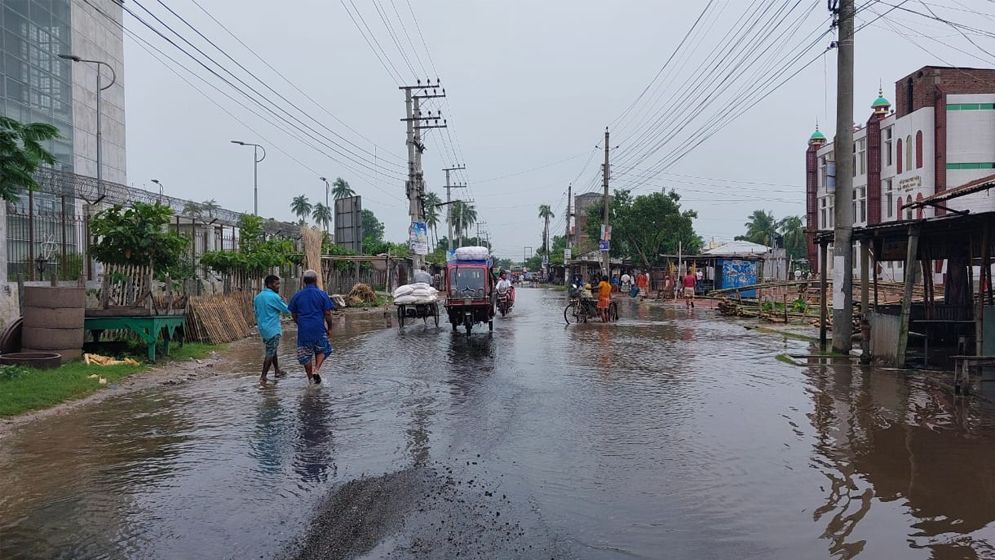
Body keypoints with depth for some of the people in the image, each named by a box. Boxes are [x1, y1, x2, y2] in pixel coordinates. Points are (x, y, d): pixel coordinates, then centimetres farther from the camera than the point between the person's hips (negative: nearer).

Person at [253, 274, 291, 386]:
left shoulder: (257, 297, 8)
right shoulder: (274, 297, -17)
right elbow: (287, 311, -9)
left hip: (262, 328, 9)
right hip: (272, 329, -9)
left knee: (272, 351, 22)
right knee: (270, 353, -3)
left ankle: (277, 371, 35)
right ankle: (263, 377, -4)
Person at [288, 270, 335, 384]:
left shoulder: (297, 296, 4)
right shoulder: (322, 294, -4)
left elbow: (294, 314, 10)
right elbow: (327, 313, -5)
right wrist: (329, 328, 5)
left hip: (303, 329, 2)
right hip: (319, 329, -2)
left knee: (306, 355, 13)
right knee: (322, 350, 19)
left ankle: (310, 378, 17)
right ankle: (316, 370, -1)